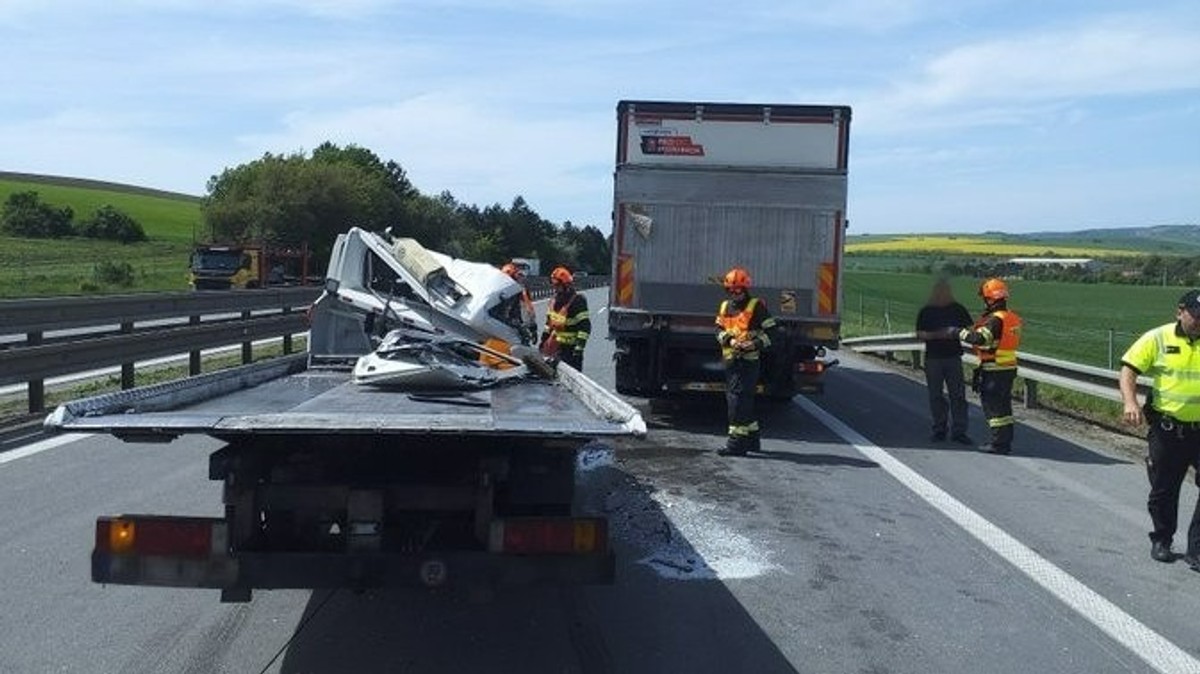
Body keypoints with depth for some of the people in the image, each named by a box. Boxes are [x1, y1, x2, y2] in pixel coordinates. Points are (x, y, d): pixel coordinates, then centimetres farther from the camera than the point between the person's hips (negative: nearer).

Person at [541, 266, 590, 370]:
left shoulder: (577, 302, -14)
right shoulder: (554, 300, 12)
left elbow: (585, 326, -18)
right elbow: (549, 321, 23)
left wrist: (579, 347, -23)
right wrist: (544, 338, 22)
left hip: (570, 348, -8)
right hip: (555, 344, 8)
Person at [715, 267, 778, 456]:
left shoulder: (756, 306, -4)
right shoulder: (725, 306, 15)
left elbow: (770, 331, -6)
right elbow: (719, 329, 11)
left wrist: (756, 344, -20)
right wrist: (729, 339, -8)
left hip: (748, 361, -7)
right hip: (730, 360, 7)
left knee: (738, 399, -12)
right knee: (738, 399, 14)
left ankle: (737, 442, -11)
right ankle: (752, 438, 28)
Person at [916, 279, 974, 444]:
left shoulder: (958, 309, 6)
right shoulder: (926, 311, 3)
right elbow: (920, 334, -2)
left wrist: (957, 332, -12)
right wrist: (938, 334, -17)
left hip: (953, 357, 0)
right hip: (933, 358, 0)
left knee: (958, 395, -3)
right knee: (936, 395, 5)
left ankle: (958, 431, 1)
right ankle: (939, 429, 16)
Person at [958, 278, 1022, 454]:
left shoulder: (996, 319, -19)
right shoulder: (1012, 317, 11)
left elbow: (980, 338, -31)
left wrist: (961, 332, -16)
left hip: (994, 370, -9)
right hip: (1009, 367, 9)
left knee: (992, 406, -2)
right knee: (1004, 405, 16)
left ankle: (999, 443, -1)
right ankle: (1006, 442, 24)